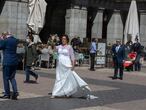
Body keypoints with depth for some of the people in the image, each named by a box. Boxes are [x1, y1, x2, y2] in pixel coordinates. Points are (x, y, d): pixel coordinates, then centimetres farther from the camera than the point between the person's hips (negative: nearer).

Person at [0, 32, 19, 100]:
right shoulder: (15, 40, 6)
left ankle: (7, 94, 9)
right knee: (12, 77, 15)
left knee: (6, 78, 4)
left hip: (7, 62, -6)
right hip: (15, 61, 6)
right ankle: (15, 91, 0)